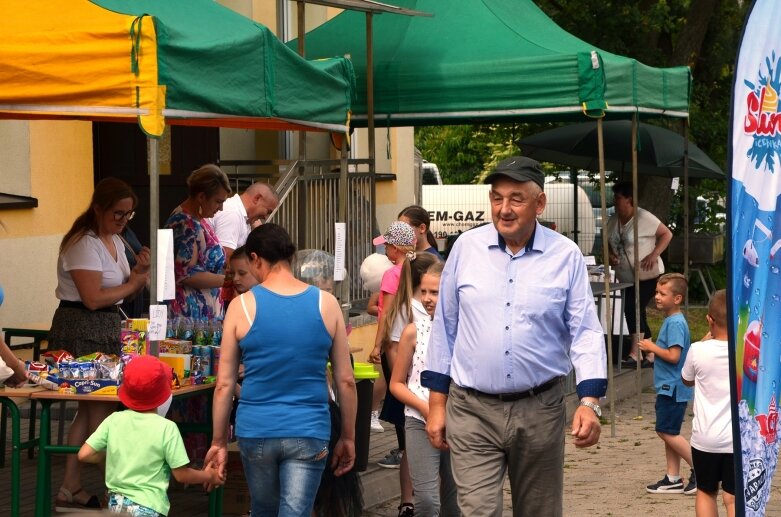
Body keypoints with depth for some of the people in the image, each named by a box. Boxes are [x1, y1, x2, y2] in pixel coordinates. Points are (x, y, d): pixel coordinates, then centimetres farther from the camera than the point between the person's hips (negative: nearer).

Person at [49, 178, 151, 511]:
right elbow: (93, 298, -22)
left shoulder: (115, 241, 14)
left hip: (106, 330, 10)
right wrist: (133, 283, -10)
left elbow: (124, 291, 16)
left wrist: (140, 271, -4)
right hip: (81, 330, -10)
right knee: (101, 409, -5)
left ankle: (70, 491, 14)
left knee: (90, 408, 10)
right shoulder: (85, 244, -15)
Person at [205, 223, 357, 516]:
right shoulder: (326, 305, -1)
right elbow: (345, 381, 2)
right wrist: (348, 437, 12)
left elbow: (224, 384, -1)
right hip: (309, 432, -1)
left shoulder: (242, 306, -4)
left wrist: (219, 442, 7)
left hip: (255, 431, 1)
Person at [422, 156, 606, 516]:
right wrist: (436, 404, 7)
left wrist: (589, 402, -15)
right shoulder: (466, 248, 2)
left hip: (539, 409, 0)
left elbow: (586, 332, -2)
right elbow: (444, 328, 8)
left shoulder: (566, 256, -1)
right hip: (472, 410, 0)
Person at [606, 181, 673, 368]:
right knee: (637, 314, 9)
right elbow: (609, 243, 17)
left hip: (648, 276, -8)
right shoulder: (613, 220, 4)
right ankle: (651, 355, 19)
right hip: (627, 278, 8)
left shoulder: (644, 218, -16)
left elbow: (667, 234, -11)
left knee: (633, 309, -19)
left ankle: (634, 355, -17)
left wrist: (654, 255, -21)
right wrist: (610, 255, -5)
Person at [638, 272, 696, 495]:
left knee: (667, 431, -8)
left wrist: (652, 347, -13)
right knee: (668, 433, 12)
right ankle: (673, 479, 16)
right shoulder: (671, 321, 14)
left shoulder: (675, 323, -17)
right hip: (668, 387, 10)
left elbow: (674, 356, -24)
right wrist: (655, 349, 11)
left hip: (672, 387, -10)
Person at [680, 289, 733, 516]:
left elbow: (687, 380, 12)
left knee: (706, 492, 18)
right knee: (733, 498, 1)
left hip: (705, 438, 0)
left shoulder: (698, 351, -10)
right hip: (739, 439, 0)